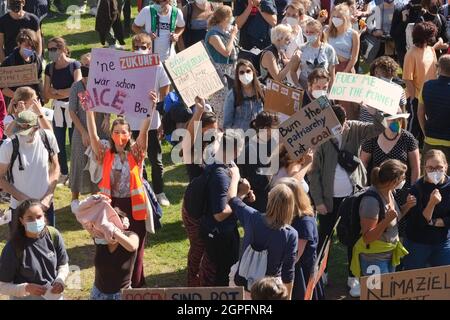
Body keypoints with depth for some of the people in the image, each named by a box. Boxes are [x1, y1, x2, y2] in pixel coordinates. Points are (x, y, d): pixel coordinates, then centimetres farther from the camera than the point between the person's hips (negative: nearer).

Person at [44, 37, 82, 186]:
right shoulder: (50, 68, 5)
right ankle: (63, 173, 22)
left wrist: (56, 91, -7)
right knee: (59, 143, 8)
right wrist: (65, 93, -12)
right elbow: (46, 94, 2)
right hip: (57, 109, 5)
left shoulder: (74, 65, -9)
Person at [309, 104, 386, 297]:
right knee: (324, 235, 10)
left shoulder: (354, 129, -7)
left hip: (353, 194, 2)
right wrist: (318, 200, -7)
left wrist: (373, 109, -35)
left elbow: (379, 128, -18)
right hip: (329, 197, -2)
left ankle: (353, 277, 22)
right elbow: (314, 172, -8)